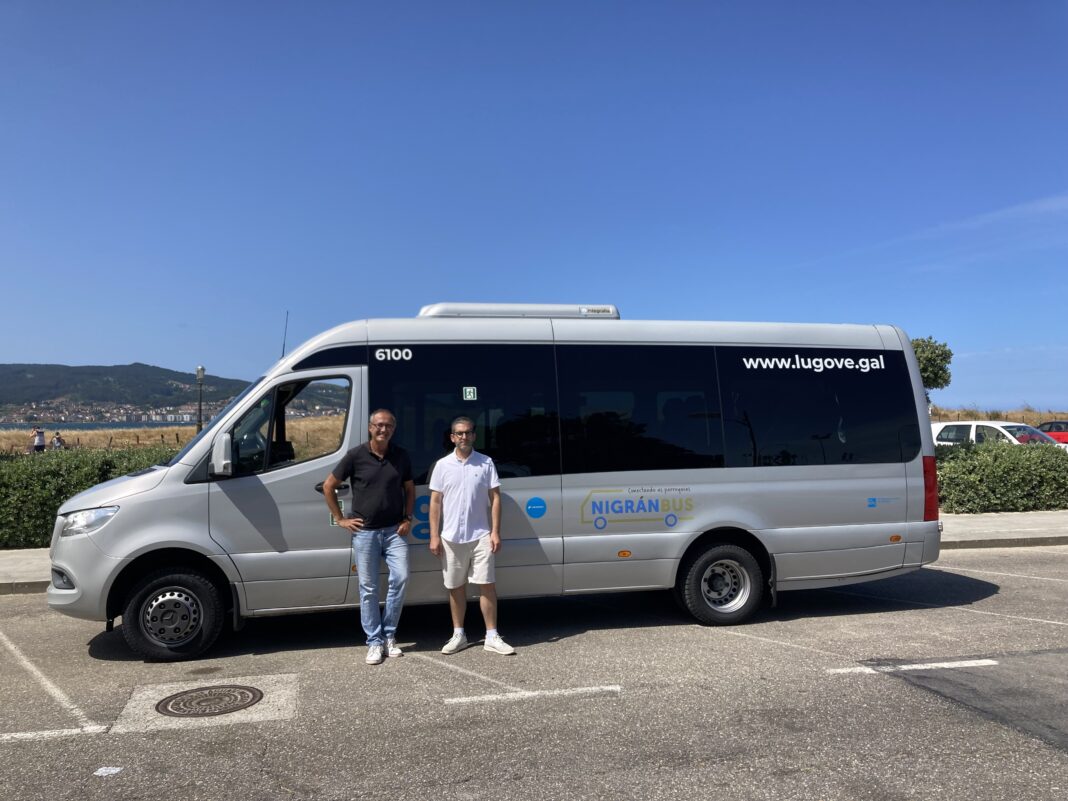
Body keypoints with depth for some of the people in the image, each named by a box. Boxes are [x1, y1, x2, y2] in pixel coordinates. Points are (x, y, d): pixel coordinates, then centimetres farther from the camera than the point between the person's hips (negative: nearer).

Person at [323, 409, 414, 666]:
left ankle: (389, 635, 10)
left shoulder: (401, 456, 3)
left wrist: (408, 518, 4)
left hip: (394, 530, 2)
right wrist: (341, 519, -2)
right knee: (368, 587, 3)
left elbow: (410, 488, 16)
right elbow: (328, 486, 1)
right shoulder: (356, 456, -6)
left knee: (401, 578, -8)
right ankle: (375, 642, 14)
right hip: (364, 532, -2)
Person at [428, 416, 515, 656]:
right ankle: (458, 635, 23)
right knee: (456, 588, 10)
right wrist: (434, 536, -1)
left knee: (487, 585, -1)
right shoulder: (443, 465, 3)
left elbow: (495, 498, 1)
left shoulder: (486, 463, 1)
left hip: (480, 535, -1)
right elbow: (435, 502, 4)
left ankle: (492, 637, 7)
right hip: (451, 538, 1)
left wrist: (495, 532, -6)